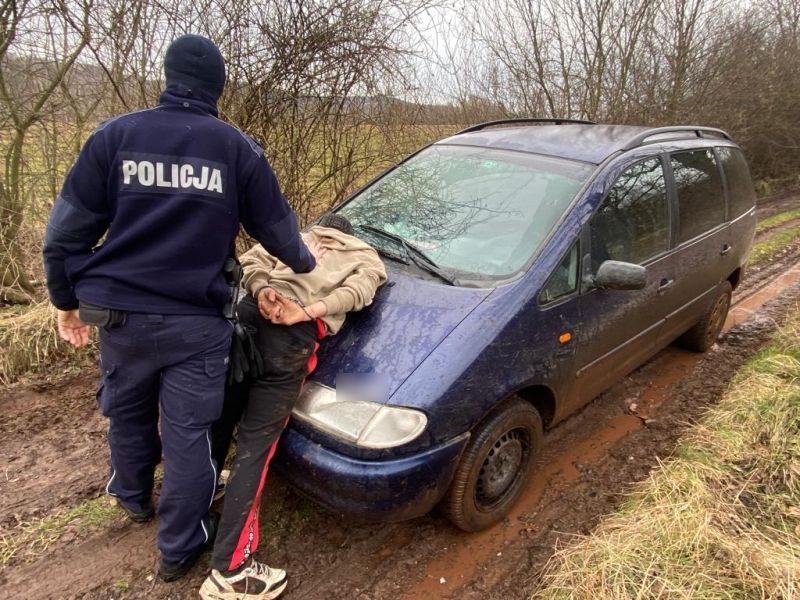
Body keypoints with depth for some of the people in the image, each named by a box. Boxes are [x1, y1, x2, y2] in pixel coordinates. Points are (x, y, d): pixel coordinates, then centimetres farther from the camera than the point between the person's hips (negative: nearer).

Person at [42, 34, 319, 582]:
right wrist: (305, 263, 28)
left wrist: (68, 300, 14)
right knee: (188, 434, 8)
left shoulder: (115, 134, 1)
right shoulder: (237, 148, 0)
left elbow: (67, 230, 2)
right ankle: (179, 549, 24)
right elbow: (277, 228, 8)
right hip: (196, 322, -2)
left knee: (128, 413, 24)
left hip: (119, 313, 3)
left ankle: (133, 498, 50)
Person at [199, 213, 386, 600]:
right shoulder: (368, 259, 26)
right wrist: (305, 312, -8)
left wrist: (262, 292, 0)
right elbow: (356, 292, 2)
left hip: (250, 313, 4)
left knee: (218, 418, 19)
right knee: (254, 445, -3)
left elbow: (250, 259, 16)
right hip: (293, 337, -4)